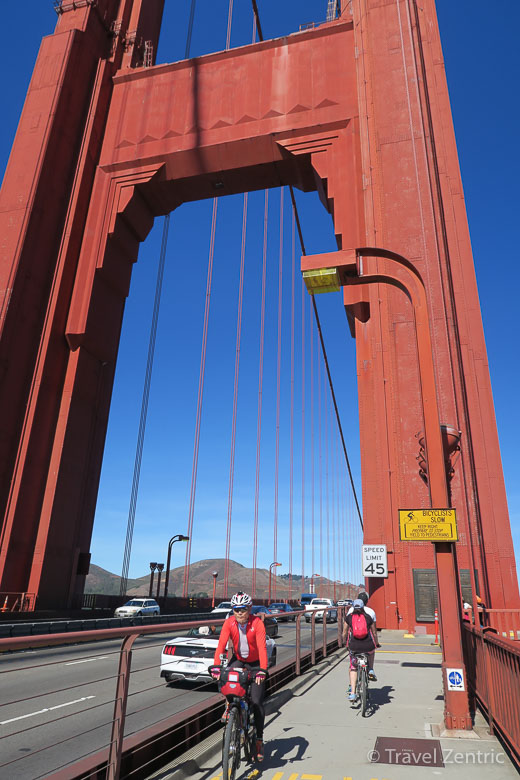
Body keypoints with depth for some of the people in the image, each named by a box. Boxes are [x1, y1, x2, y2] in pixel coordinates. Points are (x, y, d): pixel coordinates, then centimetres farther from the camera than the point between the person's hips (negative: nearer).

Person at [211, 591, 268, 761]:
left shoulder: (257, 623, -28)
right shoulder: (229, 623, -20)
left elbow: (262, 647, -35)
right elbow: (221, 645, -26)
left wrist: (262, 670, -47)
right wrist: (216, 667, -38)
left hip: (255, 663, -2)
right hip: (238, 659, 2)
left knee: (256, 702, -7)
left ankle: (259, 739, 11)